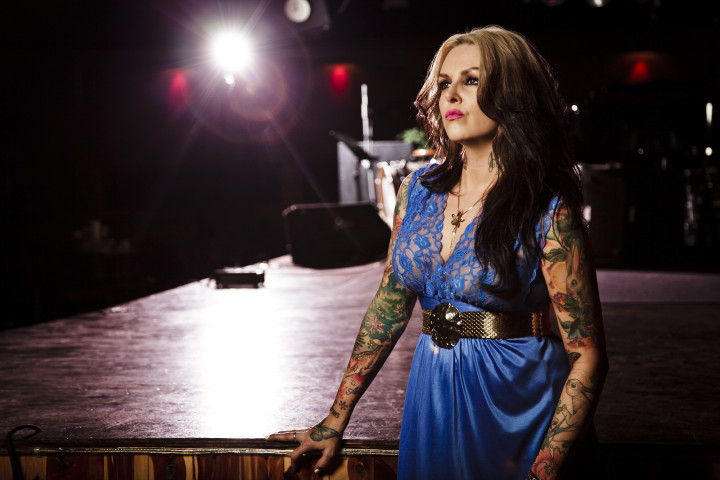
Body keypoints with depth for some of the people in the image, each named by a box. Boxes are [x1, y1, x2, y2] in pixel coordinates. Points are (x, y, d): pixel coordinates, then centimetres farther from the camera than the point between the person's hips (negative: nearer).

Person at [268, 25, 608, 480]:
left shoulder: (547, 211, -14)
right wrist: (336, 420, 9)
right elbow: (390, 304, 8)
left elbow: (587, 356, -16)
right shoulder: (419, 191, 1)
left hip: (517, 403, -4)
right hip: (432, 397, 4)